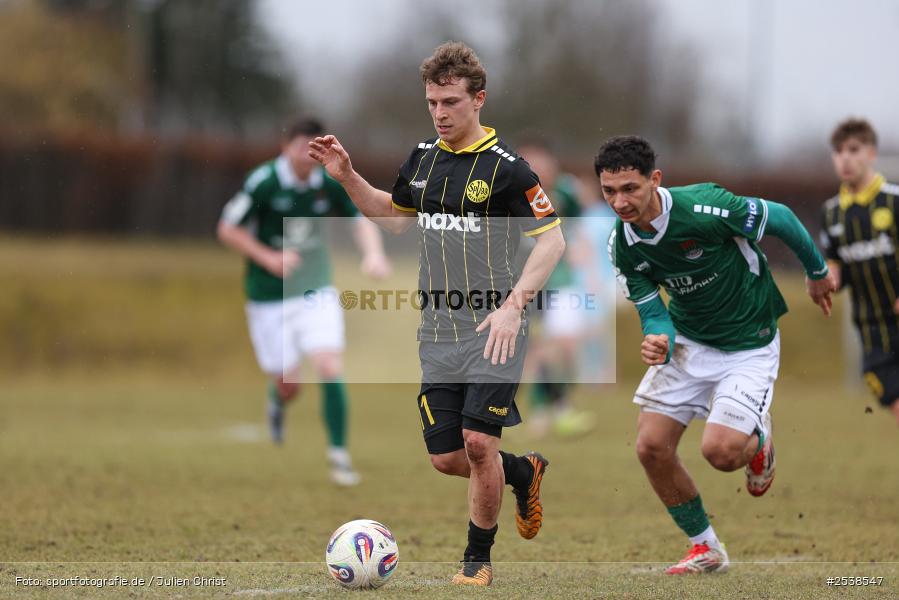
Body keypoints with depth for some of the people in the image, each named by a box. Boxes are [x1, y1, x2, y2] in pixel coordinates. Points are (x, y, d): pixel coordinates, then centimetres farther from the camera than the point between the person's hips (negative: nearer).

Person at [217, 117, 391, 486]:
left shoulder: (330, 182, -5)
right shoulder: (263, 182, -15)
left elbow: (362, 219, 2)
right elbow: (227, 230, -8)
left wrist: (373, 253, -18)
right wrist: (267, 258, -19)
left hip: (317, 292, 2)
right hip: (270, 299, -2)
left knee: (330, 369, -13)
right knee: (289, 385, 0)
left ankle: (338, 453, -1)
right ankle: (277, 401, 39)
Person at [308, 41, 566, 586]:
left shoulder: (505, 166, -10)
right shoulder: (423, 158, 9)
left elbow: (553, 238, -11)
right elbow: (395, 215, 26)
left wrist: (514, 304, -21)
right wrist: (348, 177, 12)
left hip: (492, 330, -6)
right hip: (438, 332, 6)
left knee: (478, 441, -14)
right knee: (446, 457, 4)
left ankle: (479, 558, 5)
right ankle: (523, 473, 34)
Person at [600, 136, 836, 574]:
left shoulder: (703, 207, -29)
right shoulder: (622, 246, -10)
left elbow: (780, 218, -13)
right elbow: (651, 310, -5)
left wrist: (817, 273, 3)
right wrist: (657, 342, -30)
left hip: (749, 344, -5)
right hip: (686, 340, 6)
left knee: (719, 450, -21)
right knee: (651, 446, -5)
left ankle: (758, 440, 19)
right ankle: (705, 550, 15)